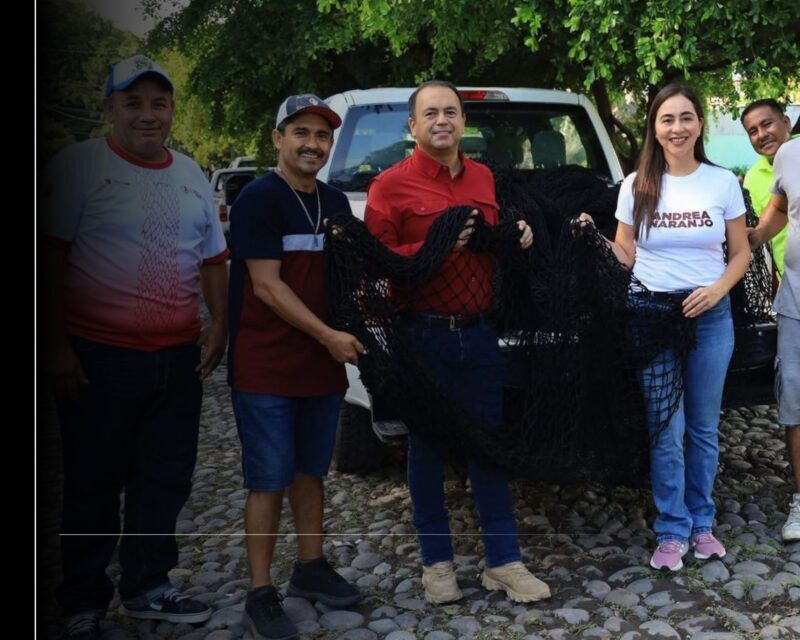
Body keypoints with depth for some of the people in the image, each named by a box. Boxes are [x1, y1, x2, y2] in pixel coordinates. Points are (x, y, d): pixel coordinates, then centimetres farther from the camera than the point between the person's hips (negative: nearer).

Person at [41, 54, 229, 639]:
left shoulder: (191, 175, 13)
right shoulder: (78, 165, -5)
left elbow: (213, 257, 18)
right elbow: (50, 257, -8)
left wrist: (220, 324, 7)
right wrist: (56, 345, -12)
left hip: (180, 357, 5)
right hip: (100, 357, -5)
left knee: (166, 480, 12)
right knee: (94, 486, 5)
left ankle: (148, 587, 28)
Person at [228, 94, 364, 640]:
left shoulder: (336, 203, 11)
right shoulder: (258, 199, -11)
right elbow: (267, 286, -16)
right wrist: (329, 337, -18)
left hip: (323, 367, 7)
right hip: (267, 370, -7)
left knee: (310, 472, 17)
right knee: (270, 481, -1)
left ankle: (311, 568, 31)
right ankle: (261, 595, 9)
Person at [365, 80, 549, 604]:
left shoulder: (484, 178, 12)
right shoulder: (391, 185, -4)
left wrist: (517, 239, 3)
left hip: (479, 333, 4)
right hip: (423, 336, -4)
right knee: (427, 449, 8)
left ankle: (504, 562, 20)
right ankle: (437, 562, 22)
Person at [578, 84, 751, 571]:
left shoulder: (723, 182, 2)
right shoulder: (637, 186, 3)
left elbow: (741, 252, 6)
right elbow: (625, 255, 8)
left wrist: (718, 289, -11)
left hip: (710, 315, 1)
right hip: (653, 314, -1)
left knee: (704, 428, 9)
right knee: (667, 431, -1)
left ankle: (702, 523, 23)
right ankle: (673, 531, 11)